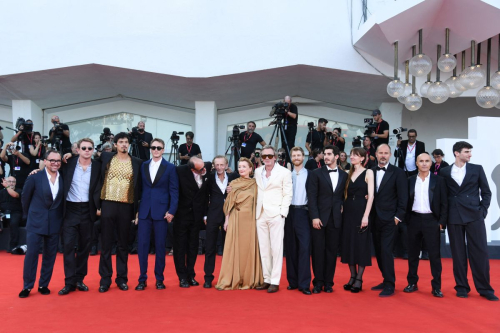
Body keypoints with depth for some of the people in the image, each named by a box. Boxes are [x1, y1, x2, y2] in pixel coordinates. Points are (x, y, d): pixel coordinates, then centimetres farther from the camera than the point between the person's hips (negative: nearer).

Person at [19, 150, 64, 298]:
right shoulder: (35, 177, -7)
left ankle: (43, 285, 21)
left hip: (54, 223, 2)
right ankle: (27, 286, 12)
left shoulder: (63, 179, -1)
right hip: (36, 222, -2)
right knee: (31, 254, -1)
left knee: (50, 255, 8)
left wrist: (60, 217, 6)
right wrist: (30, 215, 8)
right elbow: (25, 197, 3)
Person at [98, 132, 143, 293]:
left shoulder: (137, 162, 3)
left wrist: (137, 210, 0)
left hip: (126, 207, 0)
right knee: (106, 244, 5)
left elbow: (139, 187, 4)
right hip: (108, 205, 0)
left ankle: (122, 278, 19)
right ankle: (105, 279, 14)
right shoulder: (106, 157, 4)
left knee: (123, 244, 9)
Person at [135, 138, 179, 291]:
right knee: (142, 245, 1)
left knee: (160, 246, 5)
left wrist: (171, 211, -9)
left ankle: (159, 279, 16)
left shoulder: (170, 167, 1)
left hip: (161, 211, -2)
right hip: (144, 211, 2)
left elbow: (174, 191, -1)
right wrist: (136, 210, 6)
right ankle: (142, 278, 12)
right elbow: (140, 188, 9)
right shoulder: (143, 166, 9)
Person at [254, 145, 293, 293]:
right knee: (264, 249, 8)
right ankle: (266, 279, 16)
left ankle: (275, 281, 3)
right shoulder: (257, 172, 12)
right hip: (261, 214, 5)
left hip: (276, 214, -4)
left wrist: (282, 213, -9)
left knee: (276, 248, -2)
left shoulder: (284, 172, -1)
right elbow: (256, 192, 15)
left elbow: (287, 194, -3)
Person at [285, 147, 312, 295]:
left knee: (304, 248, -9)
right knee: (291, 248, 7)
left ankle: (304, 284, -6)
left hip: (303, 213, -3)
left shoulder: (309, 174, 4)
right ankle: (292, 281, 14)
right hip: (289, 212, 3)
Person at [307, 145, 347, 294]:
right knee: (318, 251, 2)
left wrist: (342, 208, -3)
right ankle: (318, 282, 13)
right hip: (319, 218, -2)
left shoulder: (344, 175, 9)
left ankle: (328, 282, 17)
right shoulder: (316, 174, 2)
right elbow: (312, 197, -4)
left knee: (332, 251, 6)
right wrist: (314, 217, -11)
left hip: (336, 219, 2)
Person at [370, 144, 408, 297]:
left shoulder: (398, 172, -4)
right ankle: (386, 280, 22)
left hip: (389, 219, -5)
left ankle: (389, 285, 1)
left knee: (386, 251, -9)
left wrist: (398, 217, -11)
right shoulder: (371, 172, 8)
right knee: (379, 251, 10)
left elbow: (403, 197, -6)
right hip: (375, 218, 5)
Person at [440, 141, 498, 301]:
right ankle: (462, 287, 15)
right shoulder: (445, 172, 5)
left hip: (474, 216, 0)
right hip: (454, 217, 0)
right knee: (458, 253, 5)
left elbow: (486, 192, 8)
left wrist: (483, 210, -1)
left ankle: (484, 288, 10)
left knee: (480, 252, -1)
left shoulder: (477, 169, 6)